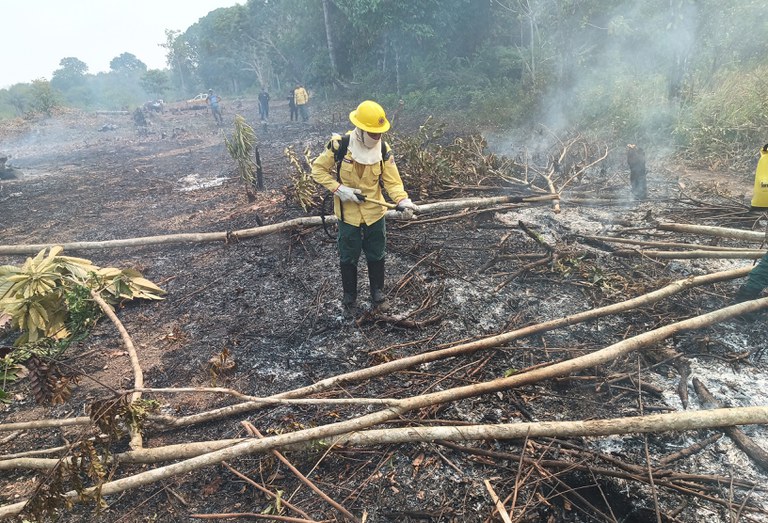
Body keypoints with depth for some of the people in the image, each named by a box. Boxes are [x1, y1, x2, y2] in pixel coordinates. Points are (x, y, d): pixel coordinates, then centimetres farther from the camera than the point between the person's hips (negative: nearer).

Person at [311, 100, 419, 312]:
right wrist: (340, 189, -20)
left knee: (376, 256, 15)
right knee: (348, 257, 13)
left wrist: (403, 201, -32)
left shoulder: (383, 149, -12)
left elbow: (393, 181, -13)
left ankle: (377, 293, 35)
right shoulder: (339, 145, -19)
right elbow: (318, 169, -9)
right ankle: (349, 295, 34)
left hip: (374, 213, 2)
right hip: (348, 213, -2)